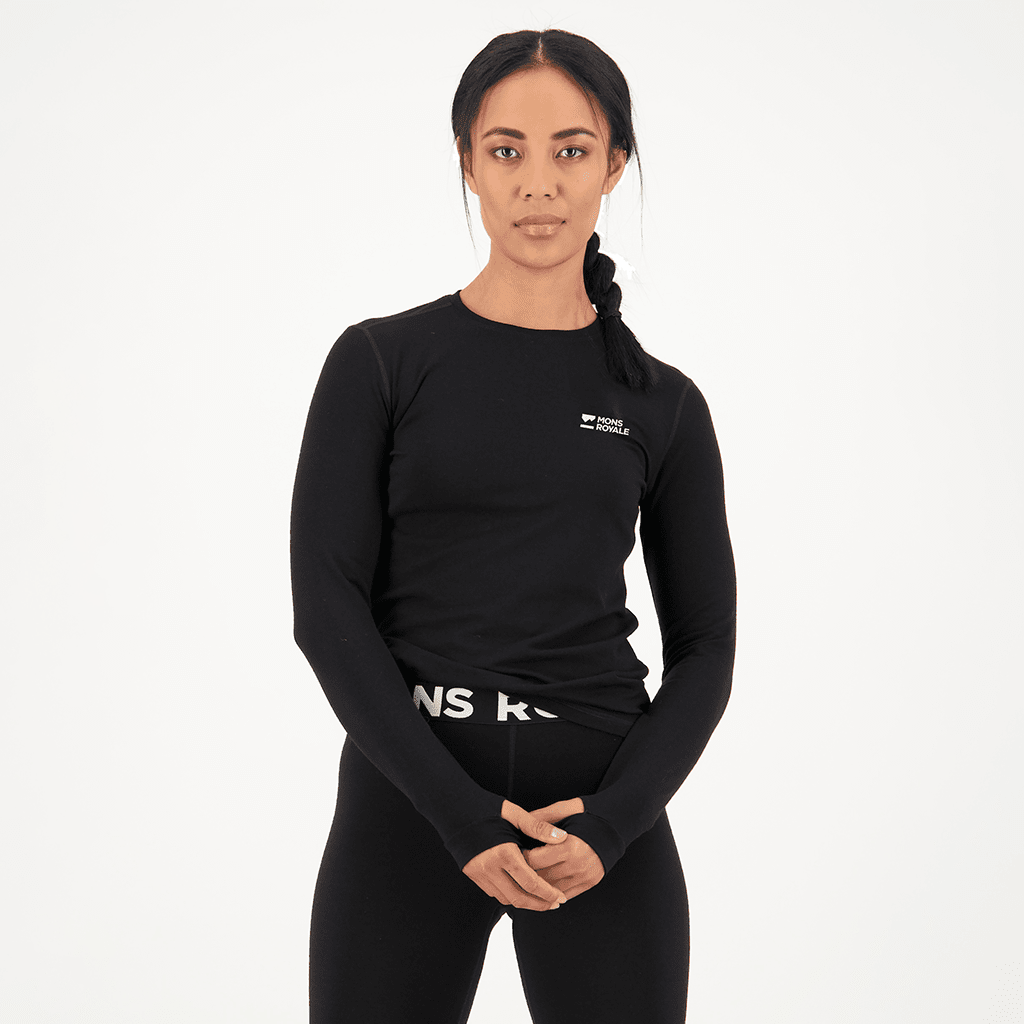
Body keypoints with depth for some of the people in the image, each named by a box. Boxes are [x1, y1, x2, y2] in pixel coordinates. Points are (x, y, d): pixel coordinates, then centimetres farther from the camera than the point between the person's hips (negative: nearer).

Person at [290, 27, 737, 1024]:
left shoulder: (661, 403, 7)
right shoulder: (380, 362, 2)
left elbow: (705, 646, 7)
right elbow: (326, 601, -5)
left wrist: (612, 821, -10)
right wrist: (464, 818, -14)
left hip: (601, 808, 1)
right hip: (406, 798, -1)